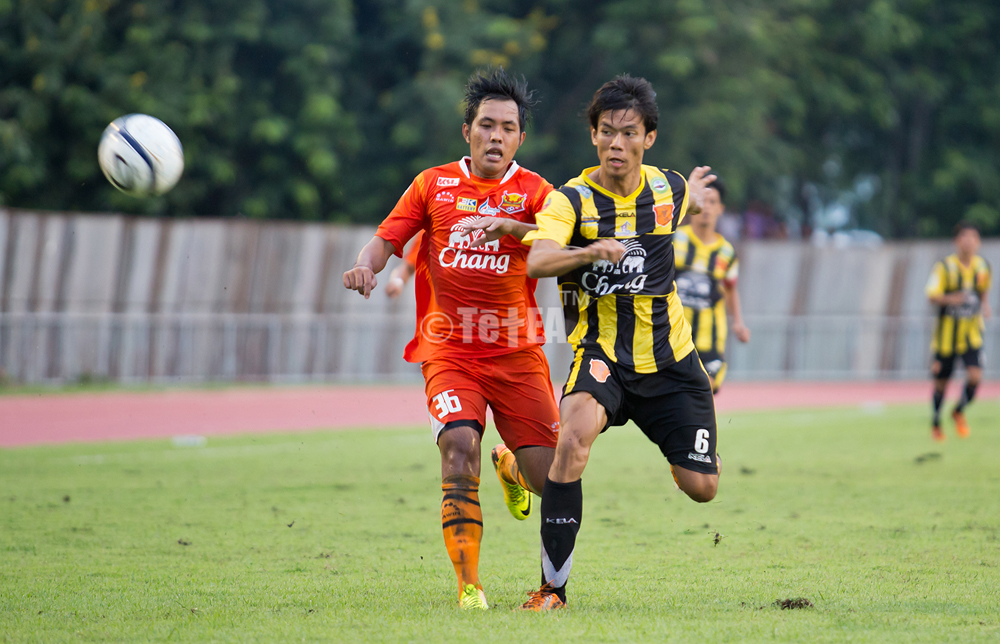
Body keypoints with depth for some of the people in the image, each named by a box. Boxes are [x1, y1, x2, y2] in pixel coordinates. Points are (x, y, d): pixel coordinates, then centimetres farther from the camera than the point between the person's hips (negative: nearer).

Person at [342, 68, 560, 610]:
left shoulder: (532, 191, 4)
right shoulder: (434, 184, 8)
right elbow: (385, 241, 8)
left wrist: (505, 225, -32)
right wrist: (366, 266, -15)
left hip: (516, 351, 1)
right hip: (448, 351, -1)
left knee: (551, 478, -4)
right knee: (459, 453, -24)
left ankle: (510, 465, 35)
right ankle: (468, 585, -15)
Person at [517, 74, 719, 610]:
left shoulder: (670, 189, 0)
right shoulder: (571, 199, -14)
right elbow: (535, 261, -36)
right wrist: (589, 251, -48)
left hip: (669, 360, 4)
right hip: (600, 354, -3)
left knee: (701, 487, 3)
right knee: (572, 441, -33)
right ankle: (552, 588, -24)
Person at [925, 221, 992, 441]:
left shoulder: (983, 267, 1)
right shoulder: (945, 267, -12)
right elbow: (932, 296, -19)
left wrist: (985, 306, 1)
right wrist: (950, 299, -38)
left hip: (972, 334, 3)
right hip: (947, 334, -2)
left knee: (975, 376, -15)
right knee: (941, 381, 7)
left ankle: (959, 411, 14)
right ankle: (936, 422, 32)